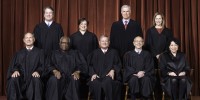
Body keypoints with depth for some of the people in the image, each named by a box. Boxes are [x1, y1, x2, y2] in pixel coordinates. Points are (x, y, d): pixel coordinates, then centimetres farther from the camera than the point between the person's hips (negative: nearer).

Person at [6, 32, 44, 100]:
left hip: (33, 76, -2)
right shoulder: (19, 53, 21)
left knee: (36, 80, -36)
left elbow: (42, 65, 5)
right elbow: (13, 65, 12)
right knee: (13, 80, -31)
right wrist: (15, 70, -12)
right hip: (21, 76, 2)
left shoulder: (39, 52, 15)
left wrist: (37, 71, -17)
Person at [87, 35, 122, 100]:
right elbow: (90, 65, 11)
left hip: (109, 75, 0)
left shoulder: (113, 52, 19)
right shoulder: (95, 53, 19)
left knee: (107, 82, -36)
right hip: (97, 76, 1)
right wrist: (93, 73, -8)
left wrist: (113, 70, -9)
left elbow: (118, 64, 13)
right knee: (95, 83, -34)